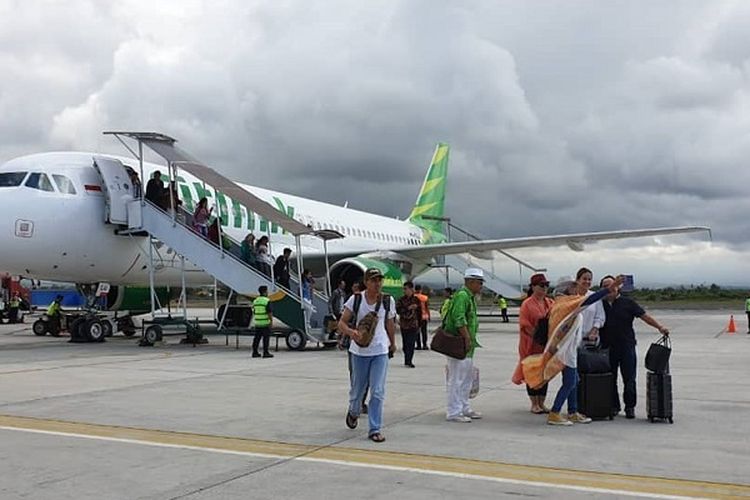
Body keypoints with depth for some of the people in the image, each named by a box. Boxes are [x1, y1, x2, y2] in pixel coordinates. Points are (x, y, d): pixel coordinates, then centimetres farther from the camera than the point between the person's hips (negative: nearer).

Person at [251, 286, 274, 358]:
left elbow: (253, 312, 14)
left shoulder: (255, 301, 9)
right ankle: (265, 353, -3)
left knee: (257, 338, 10)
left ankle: (255, 352, 11)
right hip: (265, 323, -6)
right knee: (266, 338, -2)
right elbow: (270, 312, -17)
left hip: (257, 323, 6)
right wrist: (271, 320, -12)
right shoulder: (267, 301, -12)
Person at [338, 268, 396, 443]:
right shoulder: (355, 299, -8)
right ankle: (353, 412, 46)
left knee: (378, 392, -5)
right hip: (359, 351, -1)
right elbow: (342, 323, -8)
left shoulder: (388, 300, -2)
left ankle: (375, 429, 4)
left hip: (381, 351, 1)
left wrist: (392, 343, 26)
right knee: (357, 389, 14)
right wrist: (351, 332, -29)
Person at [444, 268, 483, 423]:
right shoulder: (462, 296, -16)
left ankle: (464, 408, 26)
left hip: (466, 346, 11)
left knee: (467, 378, 17)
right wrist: (467, 339, -23)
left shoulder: (470, 297, 18)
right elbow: (459, 319, -25)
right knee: (457, 379, -6)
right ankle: (453, 413, 0)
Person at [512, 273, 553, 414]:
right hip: (532, 345, -5)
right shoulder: (527, 304, -7)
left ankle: (542, 403, 18)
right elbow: (525, 325, -12)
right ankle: (534, 404, 11)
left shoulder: (550, 303, 8)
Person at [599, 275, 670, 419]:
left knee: (629, 379, 0)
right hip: (607, 348, 1)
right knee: (610, 380, 5)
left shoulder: (627, 303, 5)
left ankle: (630, 407, 11)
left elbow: (645, 316, 2)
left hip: (627, 347, -1)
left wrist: (659, 326, -10)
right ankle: (614, 406, 18)